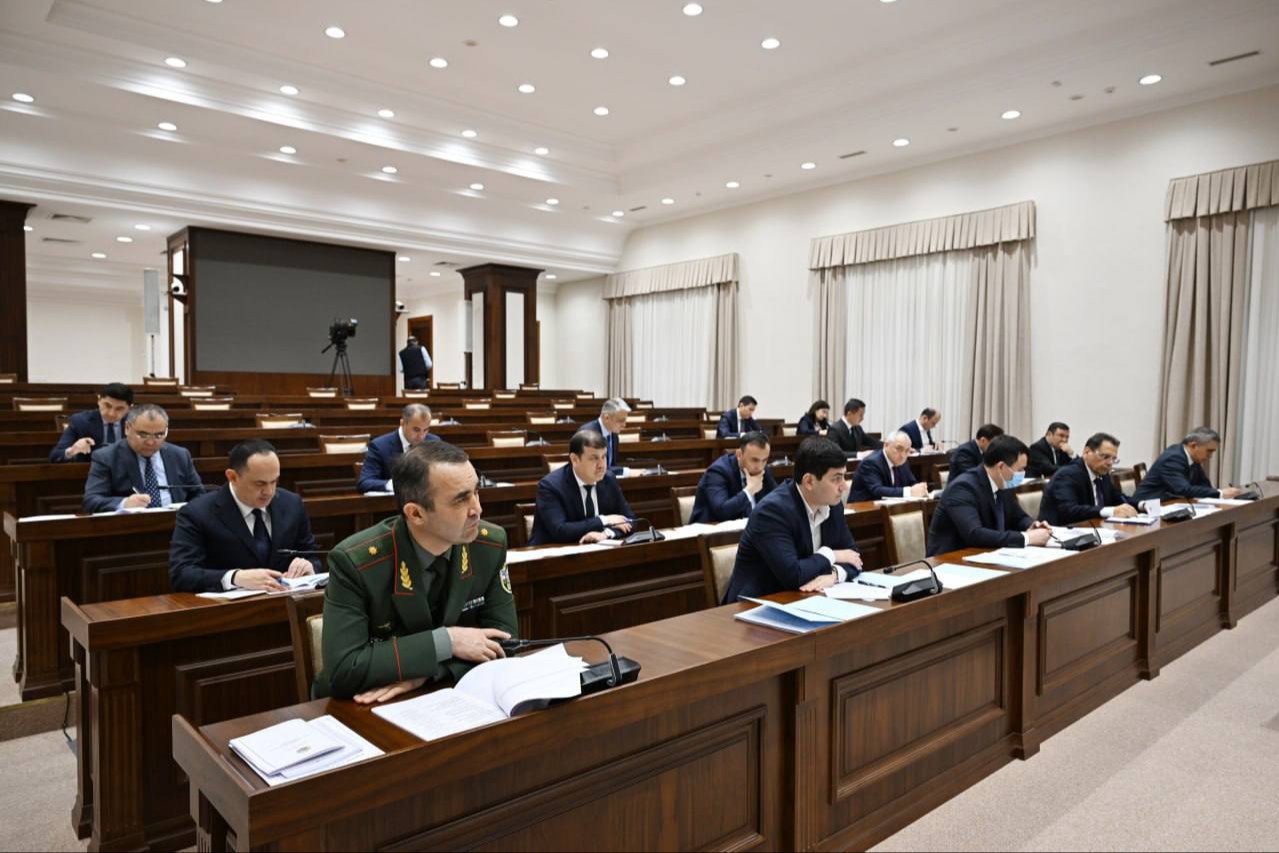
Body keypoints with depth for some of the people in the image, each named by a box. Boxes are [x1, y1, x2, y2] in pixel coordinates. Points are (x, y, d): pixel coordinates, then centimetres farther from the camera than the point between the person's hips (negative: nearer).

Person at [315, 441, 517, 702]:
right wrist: (445, 641, -24)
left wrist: (425, 674, -18)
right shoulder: (353, 561, -19)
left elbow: (501, 636, -5)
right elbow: (342, 671, -23)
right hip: (368, 708, -3)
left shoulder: (491, 544, -10)